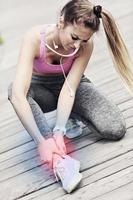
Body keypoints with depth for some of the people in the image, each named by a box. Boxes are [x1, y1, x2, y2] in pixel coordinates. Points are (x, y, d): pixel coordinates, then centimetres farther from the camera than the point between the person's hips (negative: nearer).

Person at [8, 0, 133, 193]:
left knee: (115, 129, -23)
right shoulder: (34, 38, -33)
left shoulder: (86, 45, -25)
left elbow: (69, 89, -31)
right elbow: (18, 94, -43)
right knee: (14, 89, -38)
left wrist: (59, 131, -45)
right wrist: (41, 141, -49)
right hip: (41, 88, -1)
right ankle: (59, 160, -42)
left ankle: (73, 114, 9)